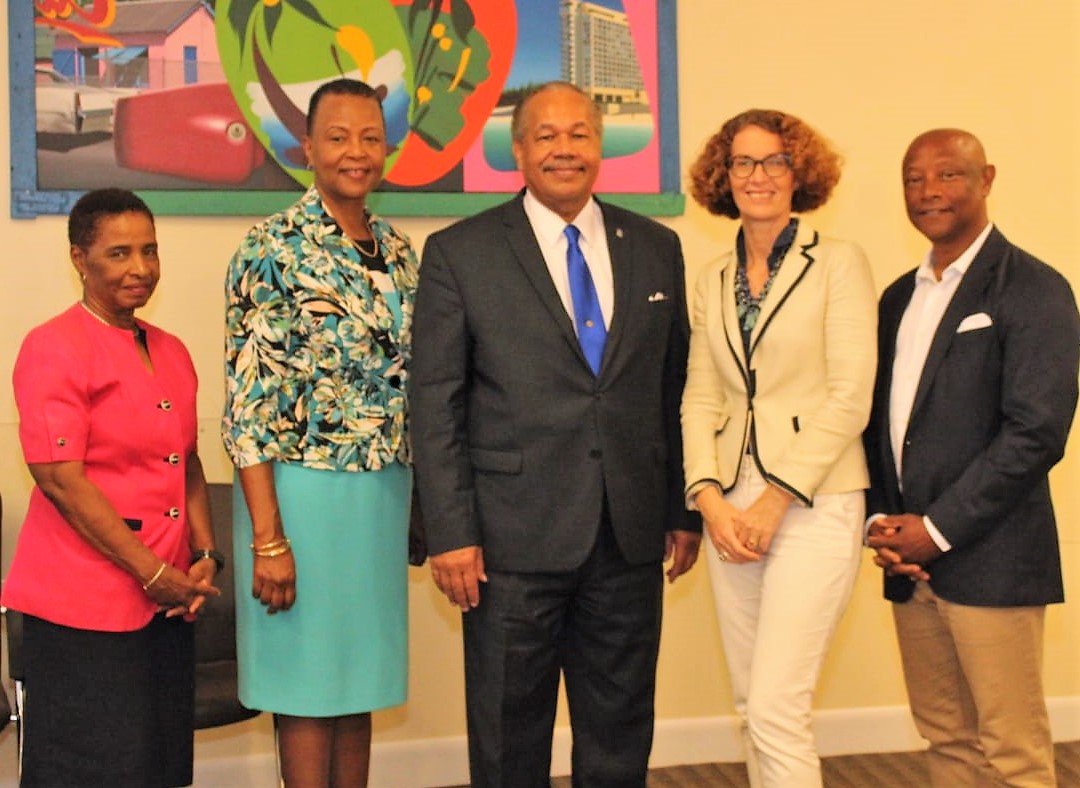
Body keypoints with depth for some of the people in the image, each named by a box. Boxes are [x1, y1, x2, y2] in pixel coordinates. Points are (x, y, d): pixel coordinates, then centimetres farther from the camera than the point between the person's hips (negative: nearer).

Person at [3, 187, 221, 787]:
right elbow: (60, 479, -15)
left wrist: (205, 557, 3)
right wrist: (153, 573, -14)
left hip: (165, 600, 7)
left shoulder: (170, 352, 13)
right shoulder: (54, 348, -10)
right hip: (84, 604, -7)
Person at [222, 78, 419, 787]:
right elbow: (248, 400, -14)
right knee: (308, 687, 5)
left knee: (360, 679, 15)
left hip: (385, 493, 6)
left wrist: (422, 503, 13)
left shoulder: (398, 249, 9)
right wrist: (268, 537, -17)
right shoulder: (272, 248, -11)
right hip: (304, 489, -6)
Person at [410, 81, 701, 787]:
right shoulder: (459, 253, -1)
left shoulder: (656, 247, 9)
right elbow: (435, 405, -4)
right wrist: (451, 534, -9)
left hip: (632, 539, 3)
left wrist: (685, 511, 9)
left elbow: (678, 389, 12)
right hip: (514, 541, -3)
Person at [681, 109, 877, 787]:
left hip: (814, 503, -5)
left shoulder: (839, 262, -4)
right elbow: (700, 399, 9)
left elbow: (850, 399, -10)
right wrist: (711, 498, -6)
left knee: (775, 707, -11)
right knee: (751, 706, 11)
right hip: (732, 508, 6)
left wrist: (775, 501, -14)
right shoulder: (714, 280, 12)